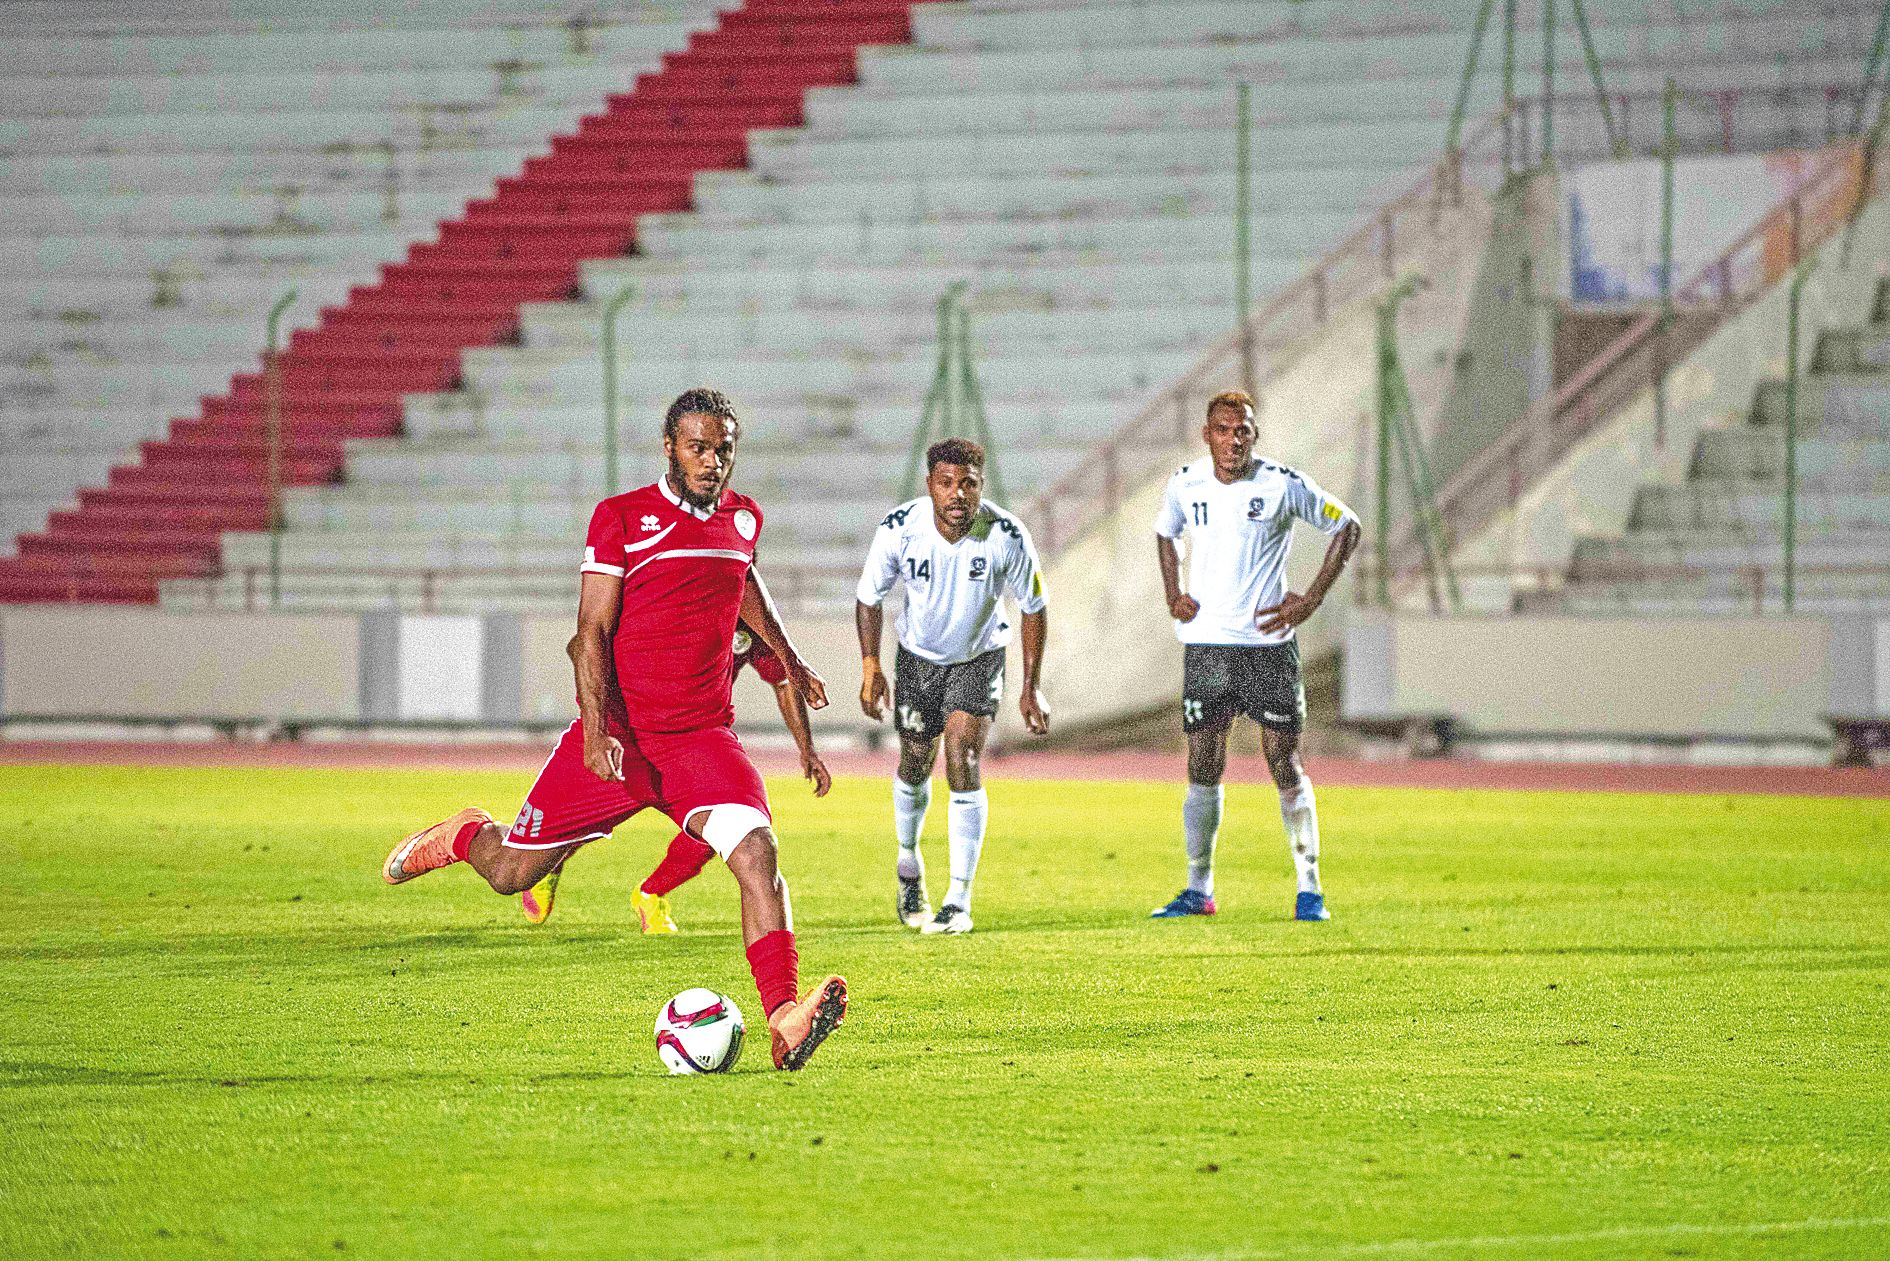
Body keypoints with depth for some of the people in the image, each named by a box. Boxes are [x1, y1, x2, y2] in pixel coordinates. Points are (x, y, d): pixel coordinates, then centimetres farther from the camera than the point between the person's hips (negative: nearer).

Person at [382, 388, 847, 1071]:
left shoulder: (743, 518, 10)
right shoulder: (621, 518, -5)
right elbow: (592, 631, -8)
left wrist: (789, 658, 44)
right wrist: (597, 729, -20)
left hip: (702, 736, 2)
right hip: (618, 737, -2)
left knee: (756, 849, -24)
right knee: (512, 873, 4)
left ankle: (785, 1018, -33)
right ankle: (463, 836, 41)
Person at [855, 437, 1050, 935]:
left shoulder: (1006, 536, -27)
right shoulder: (899, 529, -25)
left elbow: (1034, 607, -11)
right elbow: (869, 596, -6)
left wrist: (1031, 687, -10)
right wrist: (870, 666, -13)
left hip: (979, 657, -2)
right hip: (918, 656, 2)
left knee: (964, 764, -16)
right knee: (915, 764, 12)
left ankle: (959, 900, -12)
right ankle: (909, 863, 43)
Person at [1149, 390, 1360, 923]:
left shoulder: (1283, 485, -8)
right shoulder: (1186, 485, 2)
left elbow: (1347, 526, 3)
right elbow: (1165, 531, 24)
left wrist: (1311, 600, -3)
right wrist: (1173, 595, 10)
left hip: (1268, 643, -3)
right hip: (1204, 643, 3)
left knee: (1285, 764, -4)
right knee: (1203, 767, 3)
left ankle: (1309, 889, 3)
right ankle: (1198, 889, 12)